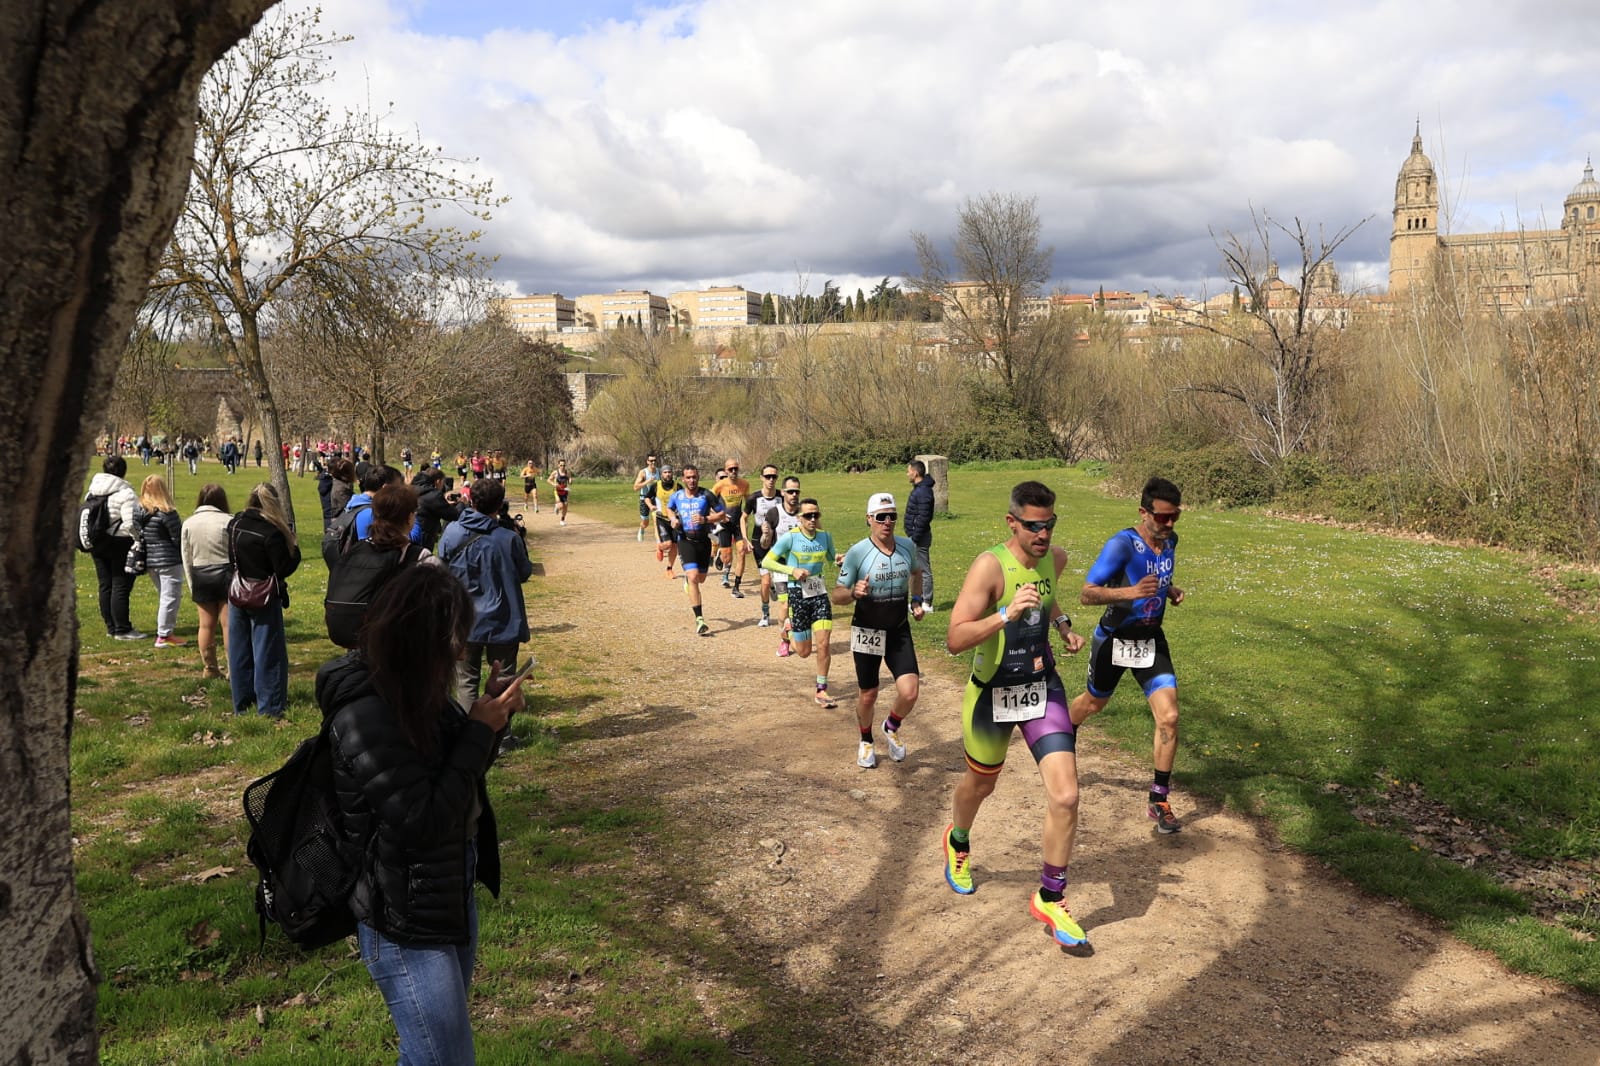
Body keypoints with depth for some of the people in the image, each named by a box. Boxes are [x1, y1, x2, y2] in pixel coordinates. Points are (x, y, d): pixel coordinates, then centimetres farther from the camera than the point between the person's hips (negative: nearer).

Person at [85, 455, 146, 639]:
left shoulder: (91, 491, 7)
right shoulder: (125, 493, -16)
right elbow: (130, 523, -22)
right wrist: (140, 538, -7)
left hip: (97, 544, 7)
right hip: (120, 544, -7)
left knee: (105, 586, 14)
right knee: (121, 587, -1)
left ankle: (111, 627, 22)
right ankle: (122, 630, 3)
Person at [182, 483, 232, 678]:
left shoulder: (188, 523, 4)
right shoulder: (228, 521, -8)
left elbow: (186, 559, 8)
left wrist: (192, 588, 15)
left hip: (200, 576, 3)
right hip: (225, 573, -3)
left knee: (206, 624, 9)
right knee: (228, 624, 0)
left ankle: (210, 668, 15)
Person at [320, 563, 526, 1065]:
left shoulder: (414, 691, -2)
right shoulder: (365, 715, -27)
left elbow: (458, 776, 10)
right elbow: (424, 820, -27)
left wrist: (491, 715, -7)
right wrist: (480, 732, -22)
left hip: (450, 893, 9)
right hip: (404, 920, -9)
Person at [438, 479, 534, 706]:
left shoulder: (451, 532, -7)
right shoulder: (509, 539, -14)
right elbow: (524, 573, -1)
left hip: (464, 622, 2)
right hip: (502, 623, -1)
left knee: (466, 682, 12)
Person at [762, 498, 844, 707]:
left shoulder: (826, 536, 0)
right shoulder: (790, 537, -12)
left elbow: (832, 559, 17)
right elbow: (767, 562, -9)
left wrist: (839, 560, -7)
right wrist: (792, 570, -21)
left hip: (819, 593, 3)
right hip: (798, 595, -3)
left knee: (823, 644, -7)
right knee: (804, 652, 7)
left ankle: (821, 691, 7)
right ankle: (790, 629, 41)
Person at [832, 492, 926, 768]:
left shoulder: (908, 546, -3)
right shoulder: (857, 552, -16)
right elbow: (837, 595, -13)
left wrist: (916, 600, 8)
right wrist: (854, 592, -33)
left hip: (899, 631, 3)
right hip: (866, 632, -3)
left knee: (909, 693, -10)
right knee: (868, 695, 10)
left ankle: (891, 728, 24)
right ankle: (866, 742, 39)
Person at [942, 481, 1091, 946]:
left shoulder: (1056, 558, -4)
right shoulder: (990, 565, -24)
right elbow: (955, 640, -30)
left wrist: (1064, 626, 5)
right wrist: (1006, 615, -42)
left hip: (1043, 687, 4)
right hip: (993, 693, -4)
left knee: (1065, 796, -8)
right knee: (980, 784, 20)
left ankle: (1050, 899, 11)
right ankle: (958, 843, 55)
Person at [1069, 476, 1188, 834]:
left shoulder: (1170, 540, -4)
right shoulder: (1122, 544, -25)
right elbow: (1087, 594, -32)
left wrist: (1170, 590, -2)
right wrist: (1131, 592, -46)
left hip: (1151, 640, 4)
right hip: (1114, 639, -4)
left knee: (1169, 717, -10)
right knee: (1094, 703, 20)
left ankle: (1159, 801, 3)